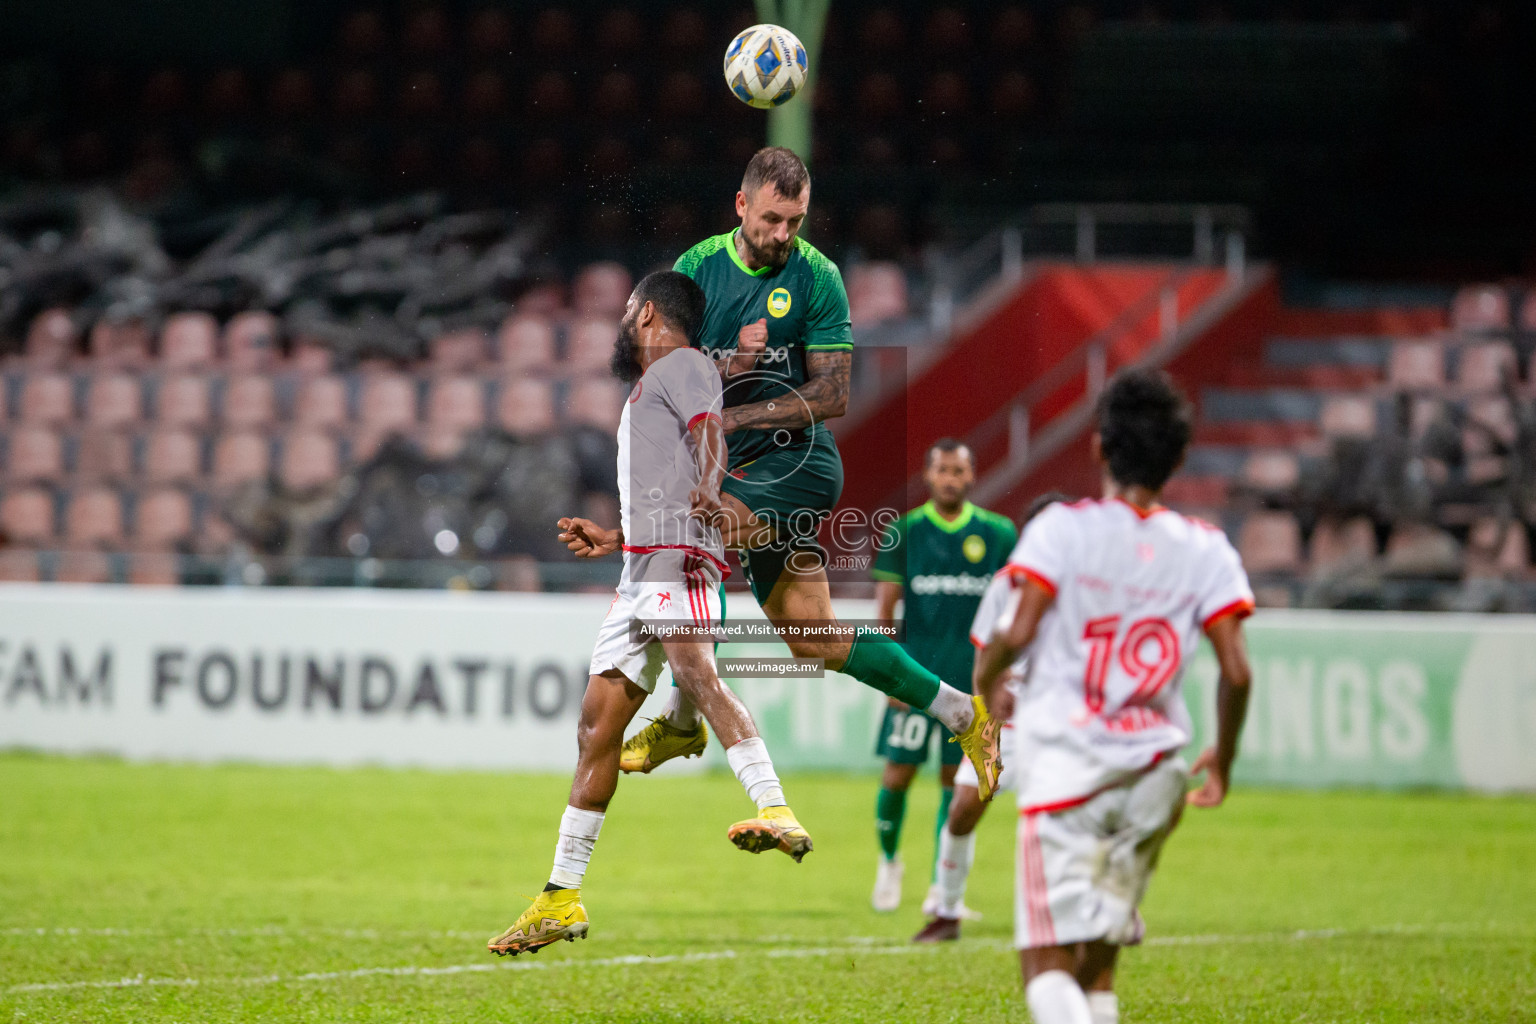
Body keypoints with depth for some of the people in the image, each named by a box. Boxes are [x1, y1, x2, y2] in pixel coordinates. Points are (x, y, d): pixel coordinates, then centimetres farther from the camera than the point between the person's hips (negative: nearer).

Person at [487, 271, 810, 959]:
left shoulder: (682, 364, 4)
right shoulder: (646, 390, 32)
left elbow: (710, 432, -17)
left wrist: (708, 489, -35)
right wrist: (604, 537, 54)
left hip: (677, 554, -10)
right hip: (640, 568, 10)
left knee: (694, 672, -31)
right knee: (598, 725, 8)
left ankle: (776, 812, -45)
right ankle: (562, 898, 10)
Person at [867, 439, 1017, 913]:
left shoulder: (998, 534, 4)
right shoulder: (904, 532, 1)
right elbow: (885, 605, 1)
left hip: (971, 677, 1)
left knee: (957, 778, 0)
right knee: (898, 772, -2)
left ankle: (943, 889, 6)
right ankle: (888, 861, 24)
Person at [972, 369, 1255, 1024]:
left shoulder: (1062, 528, -3)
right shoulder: (1204, 550, 5)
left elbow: (1016, 631, -12)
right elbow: (1236, 671, -1)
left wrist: (985, 682, 10)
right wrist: (1223, 758, 15)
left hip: (1063, 766, -4)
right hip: (1153, 772, 4)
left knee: (1048, 963, -7)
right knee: (1098, 962, 19)